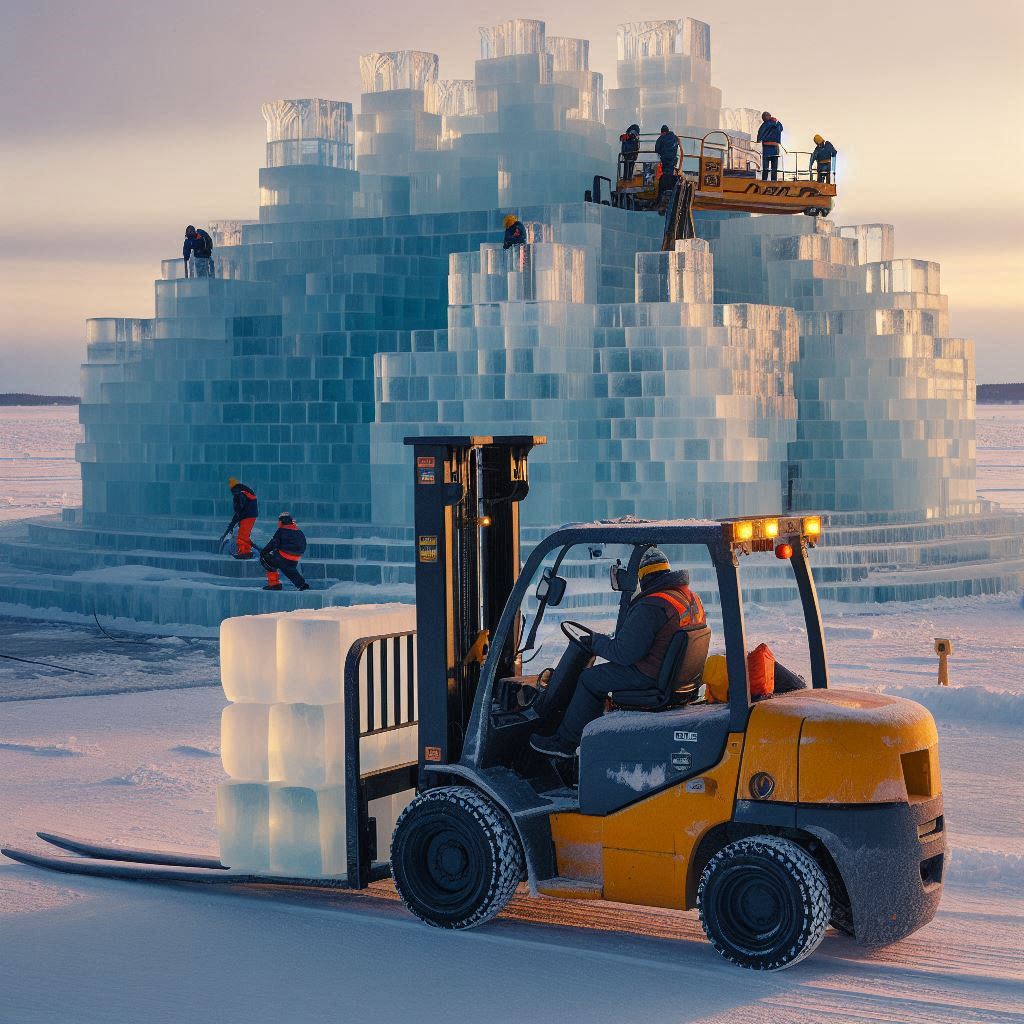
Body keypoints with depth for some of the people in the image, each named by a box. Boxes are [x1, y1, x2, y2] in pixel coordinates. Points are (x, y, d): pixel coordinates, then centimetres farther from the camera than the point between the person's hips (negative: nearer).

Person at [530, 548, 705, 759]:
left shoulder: (650, 608, -24)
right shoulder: (692, 598, 7)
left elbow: (624, 652, -23)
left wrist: (596, 641, -4)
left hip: (651, 676, -9)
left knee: (589, 679, 4)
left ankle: (565, 742, 10)